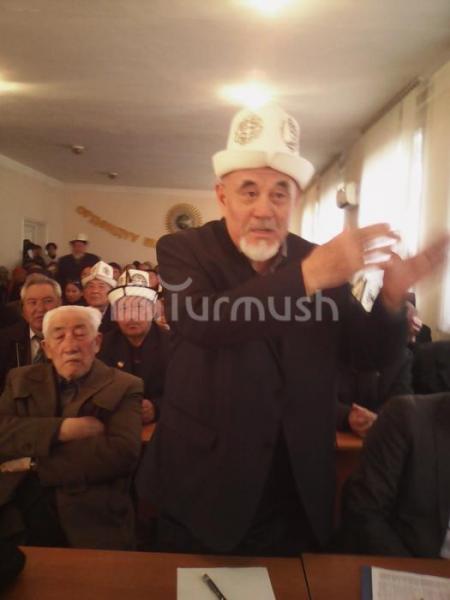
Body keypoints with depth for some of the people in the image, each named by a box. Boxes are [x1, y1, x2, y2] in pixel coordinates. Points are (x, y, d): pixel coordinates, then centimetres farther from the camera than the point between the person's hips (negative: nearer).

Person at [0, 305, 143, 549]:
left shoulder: (124, 387, 1)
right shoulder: (22, 380, 13)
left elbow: (121, 453, -13)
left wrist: (33, 463, -9)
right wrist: (61, 429, -15)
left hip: (90, 524, -2)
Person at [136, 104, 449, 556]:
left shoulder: (321, 263, -1)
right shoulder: (184, 250, -9)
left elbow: (372, 352, 0)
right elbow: (199, 321, -29)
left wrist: (392, 295, -20)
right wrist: (305, 276, -38)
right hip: (203, 492, -2)